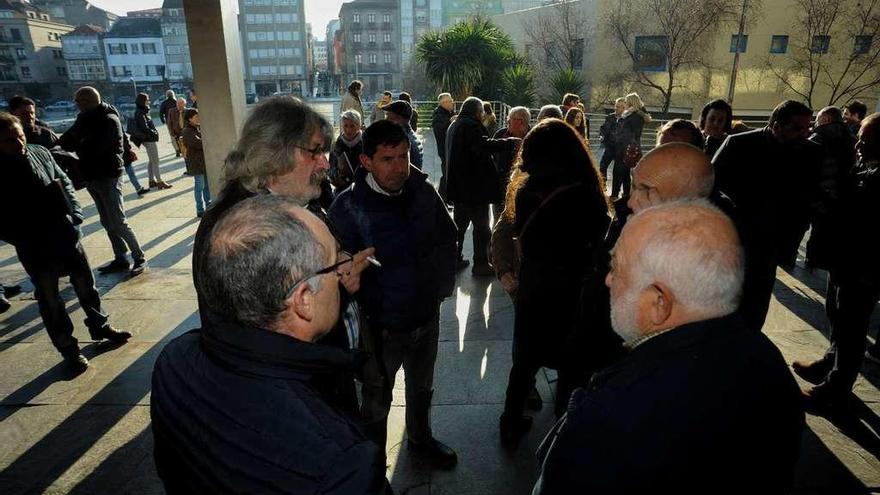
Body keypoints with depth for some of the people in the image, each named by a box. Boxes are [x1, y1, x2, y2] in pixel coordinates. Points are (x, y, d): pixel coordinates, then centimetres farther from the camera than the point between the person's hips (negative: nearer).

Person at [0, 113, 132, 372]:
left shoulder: (40, 153, -3)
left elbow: (65, 183, 7)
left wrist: (75, 214, -7)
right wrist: (29, 239, -16)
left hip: (67, 236, 4)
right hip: (35, 250, -3)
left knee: (86, 285, 18)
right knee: (50, 301, 11)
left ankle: (100, 327, 39)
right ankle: (68, 348, 26)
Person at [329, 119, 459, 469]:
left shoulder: (423, 193, -9)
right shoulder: (348, 208, -23)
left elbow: (447, 239, 5)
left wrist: (443, 285, 2)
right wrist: (363, 321, -15)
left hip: (426, 318, 4)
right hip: (382, 327, -4)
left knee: (421, 389, 28)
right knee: (377, 402, 18)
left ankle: (420, 438, 56)